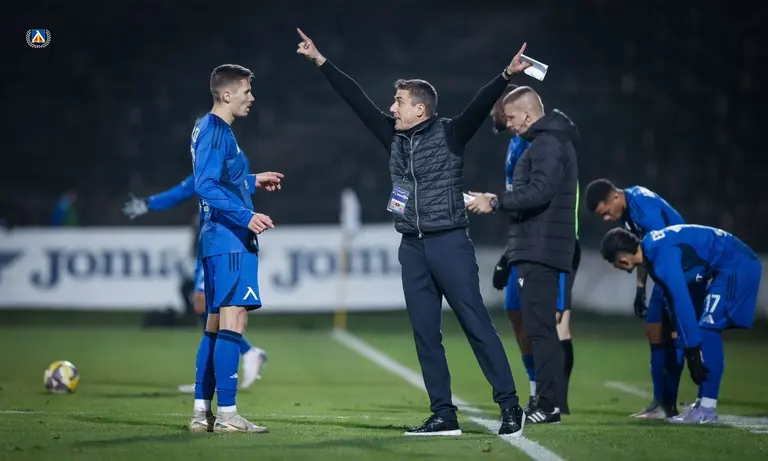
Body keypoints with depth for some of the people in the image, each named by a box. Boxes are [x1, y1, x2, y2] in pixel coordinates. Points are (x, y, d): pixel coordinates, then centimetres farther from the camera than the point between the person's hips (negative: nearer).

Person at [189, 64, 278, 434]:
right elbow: (206, 186, -22)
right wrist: (245, 216, -28)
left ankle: (202, 412, 14)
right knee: (232, 322, -11)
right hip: (229, 241, -11)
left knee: (216, 326, 12)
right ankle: (226, 414, -12)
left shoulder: (210, 129, 17)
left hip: (218, 241, 11)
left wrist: (253, 181, 39)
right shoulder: (215, 131, -13)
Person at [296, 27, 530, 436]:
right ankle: (443, 415, 8)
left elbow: (480, 105, -18)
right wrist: (320, 62, 14)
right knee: (425, 335, 4)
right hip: (412, 248, 6)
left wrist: (506, 75, -34)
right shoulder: (394, 138, 10)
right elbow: (356, 99, 12)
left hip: (449, 243, -6)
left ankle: (510, 405, -1)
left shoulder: (450, 134, -4)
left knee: (477, 325, -6)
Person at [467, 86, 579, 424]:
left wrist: (496, 202, -18)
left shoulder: (548, 144, -13)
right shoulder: (549, 141, 20)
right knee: (541, 327, 12)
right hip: (538, 251, 11)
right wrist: (497, 200, 14)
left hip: (540, 252, -11)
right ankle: (547, 402, 16)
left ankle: (548, 404, -11)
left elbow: (539, 192, -24)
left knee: (539, 326, -10)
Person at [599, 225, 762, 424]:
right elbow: (675, 299, 15)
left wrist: (692, 351, -23)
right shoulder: (652, 252, 10)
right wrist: (690, 350, 15)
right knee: (707, 330, 12)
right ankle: (705, 404, 15)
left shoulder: (662, 256, -22)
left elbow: (682, 302, -25)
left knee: (708, 329, -13)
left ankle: (708, 408, -12)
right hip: (731, 267, 10)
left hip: (737, 265, -10)